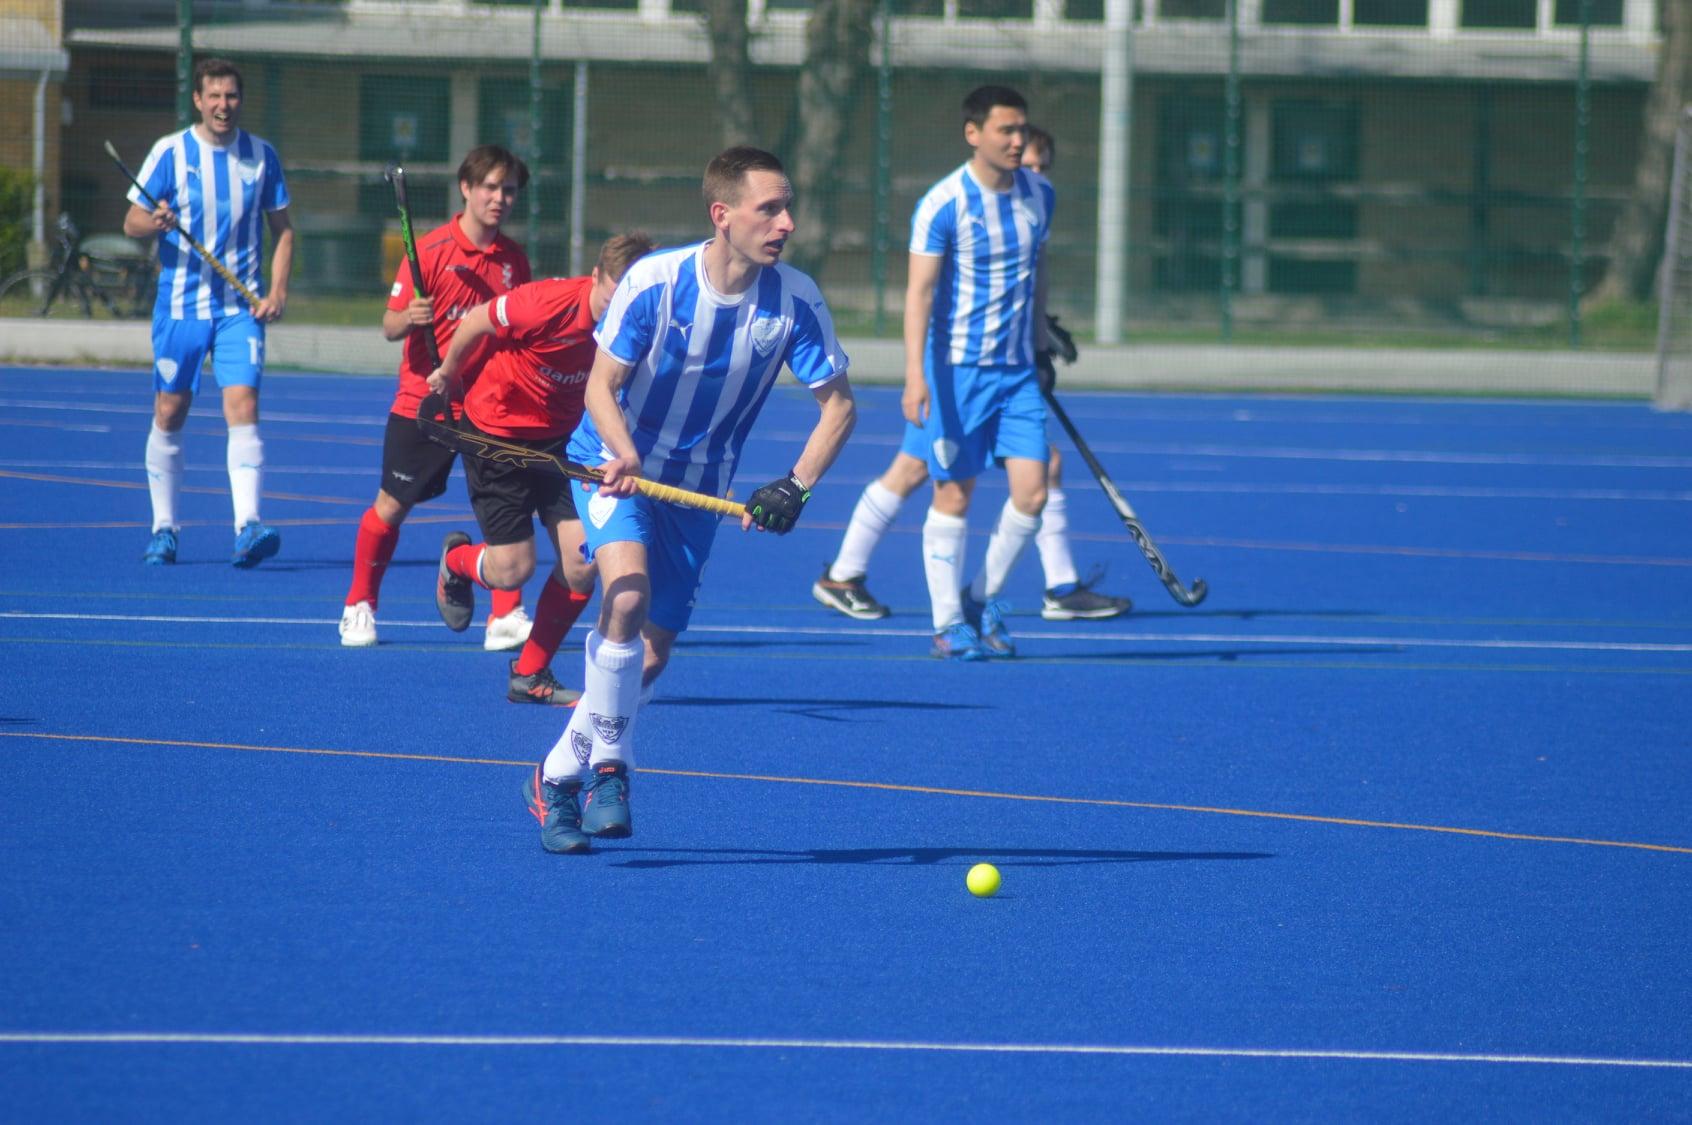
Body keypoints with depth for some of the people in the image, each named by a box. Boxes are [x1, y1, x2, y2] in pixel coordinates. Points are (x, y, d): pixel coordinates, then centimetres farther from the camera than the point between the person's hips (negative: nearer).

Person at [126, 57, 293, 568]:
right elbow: (131, 222, 0)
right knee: (169, 412, 5)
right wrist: (155, 221, -24)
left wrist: (278, 289, -2)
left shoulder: (261, 155, 4)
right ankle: (164, 528, 18)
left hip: (241, 308, 0)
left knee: (243, 405, -14)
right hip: (180, 305, 0)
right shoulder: (170, 152, -2)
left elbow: (282, 229, 12)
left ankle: (248, 527, -22)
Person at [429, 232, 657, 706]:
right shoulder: (548, 305, -30)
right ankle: (456, 560, 34)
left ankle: (530, 675, 11)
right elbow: (476, 322, -11)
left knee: (582, 564, -8)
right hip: (496, 431, -4)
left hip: (561, 440, 4)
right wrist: (447, 373, 7)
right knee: (512, 570, -4)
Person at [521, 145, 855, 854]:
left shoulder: (795, 301, -14)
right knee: (628, 592, -29)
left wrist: (796, 487, -22)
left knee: (651, 655, 4)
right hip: (618, 467, -4)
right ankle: (608, 768, -15)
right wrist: (623, 452, -31)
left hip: (698, 487, 4)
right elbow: (603, 383, -12)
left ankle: (555, 781, 25)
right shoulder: (653, 283, -21)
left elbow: (838, 404, -6)